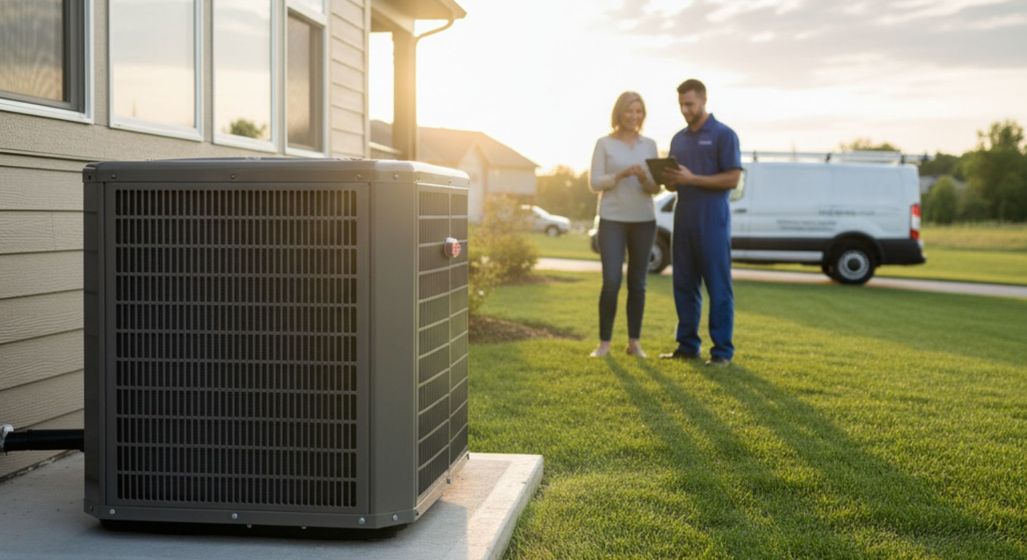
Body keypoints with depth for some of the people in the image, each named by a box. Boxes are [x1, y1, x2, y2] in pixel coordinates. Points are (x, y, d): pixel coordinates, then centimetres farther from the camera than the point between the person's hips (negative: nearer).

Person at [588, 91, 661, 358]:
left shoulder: (649, 145, 8)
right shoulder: (604, 143, 1)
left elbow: (656, 188, 6)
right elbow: (594, 183, -3)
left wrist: (644, 179, -16)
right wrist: (619, 176, -19)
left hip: (643, 221, 3)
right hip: (612, 220, -3)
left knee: (637, 283, 5)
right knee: (611, 282, -9)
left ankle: (634, 342, 12)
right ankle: (604, 342, 2)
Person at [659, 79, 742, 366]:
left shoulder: (723, 135, -4)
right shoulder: (678, 139, 16)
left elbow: (733, 179, -11)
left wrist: (692, 179, -18)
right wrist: (668, 179, -4)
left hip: (713, 221, -6)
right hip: (683, 220, 6)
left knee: (718, 286, -3)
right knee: (684, 285, 6)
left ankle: (722, 350, 1)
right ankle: (687, 345, 14)